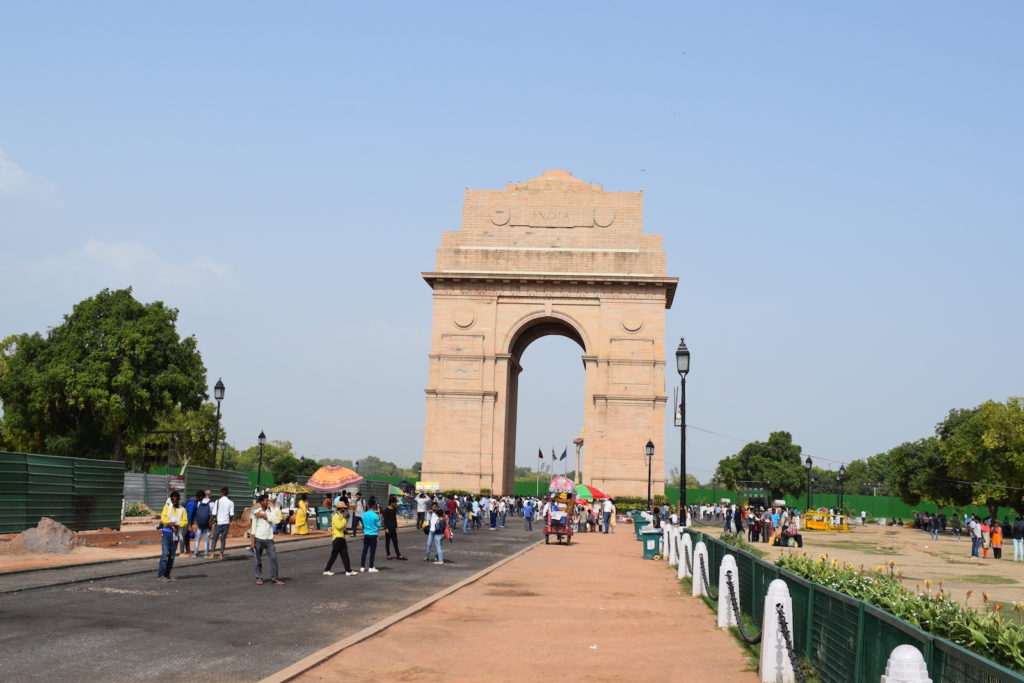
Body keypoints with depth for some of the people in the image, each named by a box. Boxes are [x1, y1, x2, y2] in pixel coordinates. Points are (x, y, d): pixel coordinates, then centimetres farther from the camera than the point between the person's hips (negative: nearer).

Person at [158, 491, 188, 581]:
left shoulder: (182, 509, 10)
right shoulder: (167, 506, 5)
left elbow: (185, 522, 0)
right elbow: (163, 518, -7)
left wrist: (175, 524, -14)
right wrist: (173, 524, -14)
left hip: (176, 534, 3)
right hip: (166, 533, -3)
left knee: (172, 556, 7)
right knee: (165, 554, -13)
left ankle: (167, 575, 14)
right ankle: (160, 575, -12)